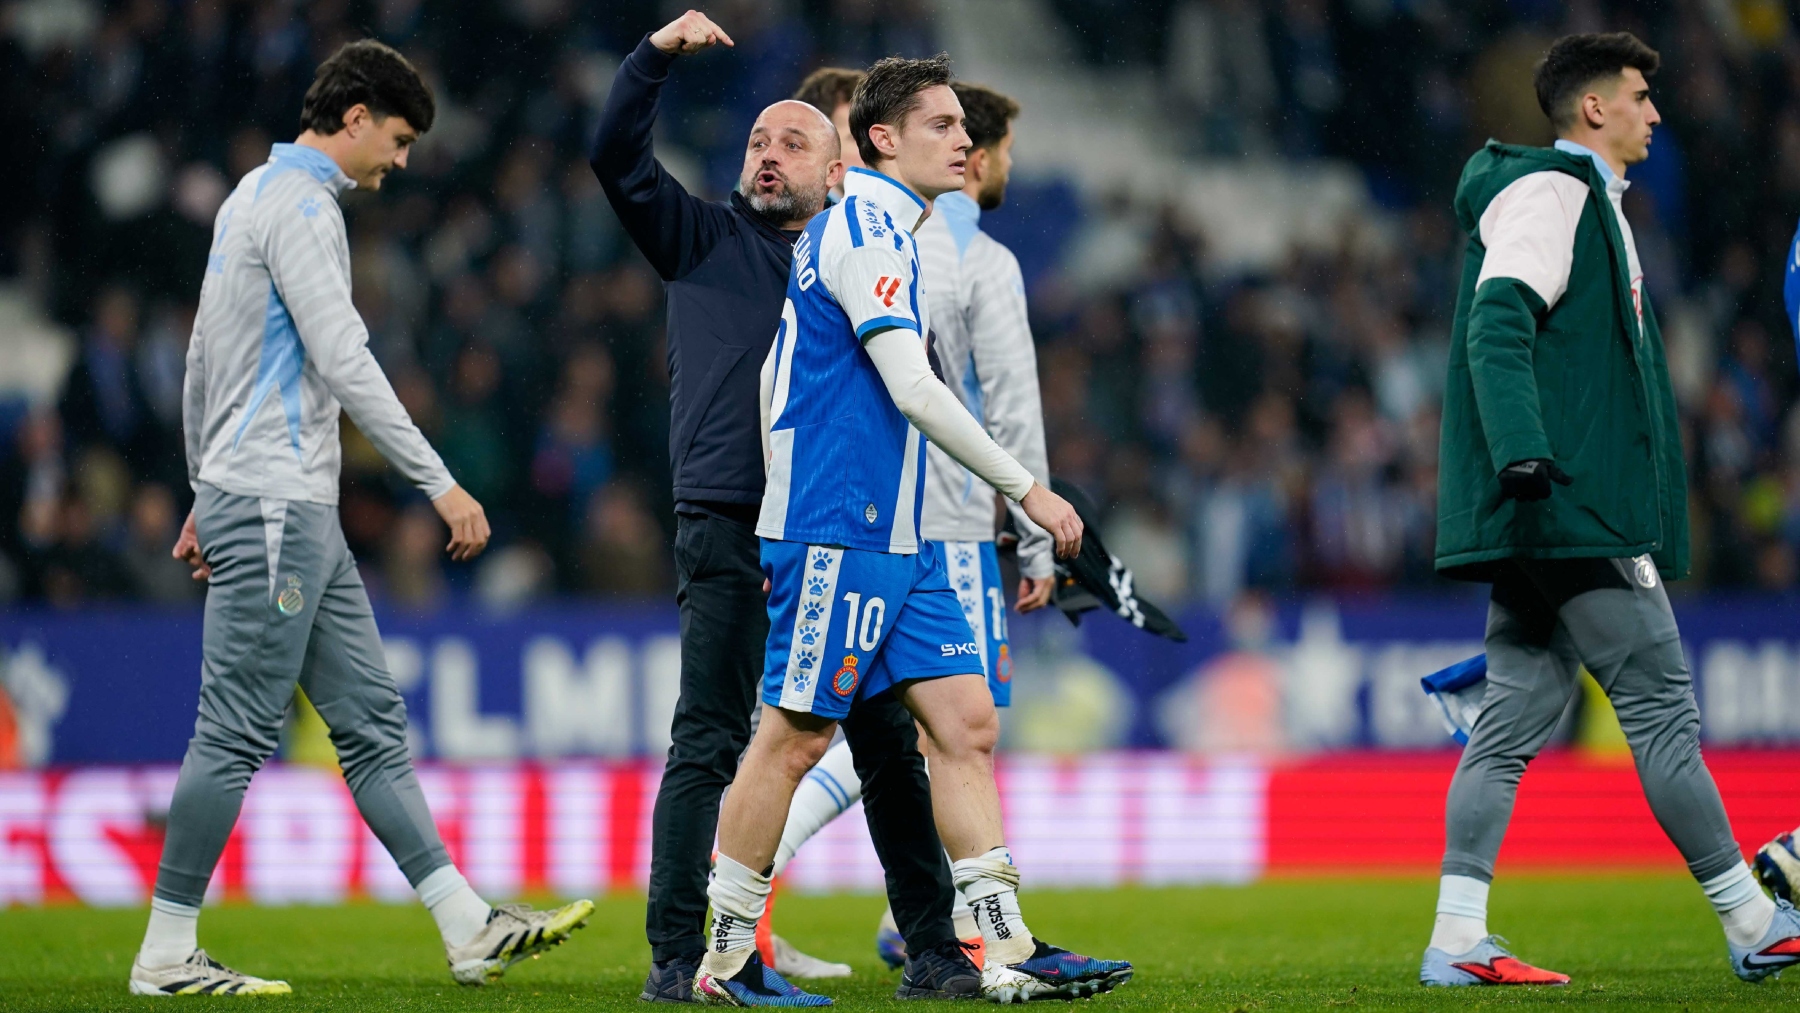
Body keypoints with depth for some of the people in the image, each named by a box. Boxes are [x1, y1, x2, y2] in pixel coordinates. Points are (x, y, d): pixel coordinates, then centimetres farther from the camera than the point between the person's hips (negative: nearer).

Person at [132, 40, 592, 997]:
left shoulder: (254, 197, 19)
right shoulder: (299, 207, -13)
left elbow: (203, 359, 24)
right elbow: (344, 363, -21)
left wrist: (205, 496, 28)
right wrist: (440, 483, -20)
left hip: (300, 513, 11)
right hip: (271, 505, -11)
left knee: (372, 719, 7)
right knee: (235, 731, -7)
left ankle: (470, 928, 5)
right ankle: (167, 955, -4)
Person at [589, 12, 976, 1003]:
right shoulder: (703, 239, 11)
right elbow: (617, 157, 1)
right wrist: (655, 56, -10)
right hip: (727, 532, -2)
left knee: (889, 745, 4)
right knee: (707, 746, -6)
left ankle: (934, 948, 10)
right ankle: (676, 955, -5)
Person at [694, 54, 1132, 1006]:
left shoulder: (880, 230, 18)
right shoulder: (860, 229, -13)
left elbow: (773, 373, 24)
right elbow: (912, 390, -20)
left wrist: (785, 515, 25)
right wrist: (1026, 489, -17)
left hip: (899, 542, 10)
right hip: (839, 533, -10)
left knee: (966, 723, 3)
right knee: (795, 737, -4)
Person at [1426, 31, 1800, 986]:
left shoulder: (1587, 202, 24)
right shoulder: (1551, 192, -8)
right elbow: (1498, 324, -20)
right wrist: (1523, 452, -32)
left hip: (1544, 521, 10)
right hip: (1577, 512, -10)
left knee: (1514, 719, 5)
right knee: (1663, 709, -5)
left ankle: (1458, 941, 1)